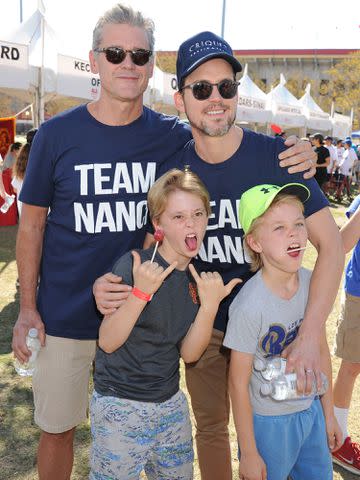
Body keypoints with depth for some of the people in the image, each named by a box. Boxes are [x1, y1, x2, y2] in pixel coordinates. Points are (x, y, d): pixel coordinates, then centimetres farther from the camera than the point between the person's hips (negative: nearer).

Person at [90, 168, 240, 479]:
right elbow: (108, 342, -20)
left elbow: (189, 353, -6)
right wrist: (141, 291, -33)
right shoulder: (133, 265, -18)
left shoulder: (201, 277, -2)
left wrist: (210, 305, -20)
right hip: (121, 406, -5)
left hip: (171, 403, 5)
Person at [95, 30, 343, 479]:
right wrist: (110, 284, -20)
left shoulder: (276, 156, -17)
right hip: (203, 325, 3)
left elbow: (330, 244, -17)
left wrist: (310, 335, -25)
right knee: (211, 427, 21)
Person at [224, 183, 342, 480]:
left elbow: (322, 350, 3)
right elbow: (238, 384, -18)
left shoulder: (312, 282, -10)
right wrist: (249, 454, -10)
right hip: (268, 421, -5)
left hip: (311, 410, 5)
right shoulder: (249, 305, -27)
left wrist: (328, 413, 11)